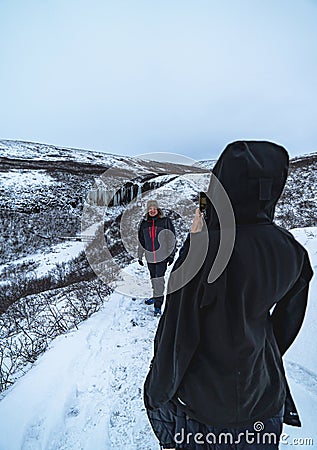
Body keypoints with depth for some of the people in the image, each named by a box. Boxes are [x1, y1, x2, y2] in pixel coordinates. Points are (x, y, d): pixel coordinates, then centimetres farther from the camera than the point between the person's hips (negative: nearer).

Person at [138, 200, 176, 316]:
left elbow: (171, 239, 0)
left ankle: (158, 305, -7)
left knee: (159, 278, -11)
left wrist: (171, 255, -3)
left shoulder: (165, 221, -2)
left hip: (162, 255, -4)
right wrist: (140, 256, 16)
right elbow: (141, 241, 16)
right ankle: (156, 296, 36)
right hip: (150, 256, 4)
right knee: (153, 277, 16)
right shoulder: (144, 223, 9)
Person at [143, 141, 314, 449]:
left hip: (204, 398, -4)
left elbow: (175, 335, -22)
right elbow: (286, 321, 3)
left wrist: (156, 394, -6)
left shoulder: (205, 250, -30)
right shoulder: (290, 251, -11)